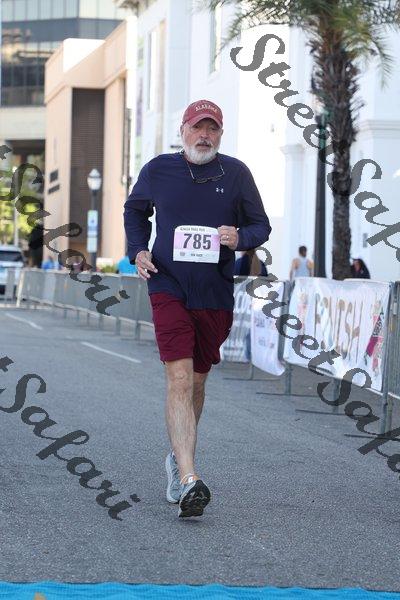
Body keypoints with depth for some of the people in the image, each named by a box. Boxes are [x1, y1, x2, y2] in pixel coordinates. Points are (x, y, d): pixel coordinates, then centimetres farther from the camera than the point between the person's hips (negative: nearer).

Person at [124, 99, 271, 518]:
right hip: (169, 288, -2)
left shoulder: (235, 173, 2)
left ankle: (178, 457, 40)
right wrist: (138, 250, 3)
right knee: (179, 379, -17)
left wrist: (241, 238, -14)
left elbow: (260, 225, 9)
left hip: (216, 294, 2)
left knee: (197, 381, 16)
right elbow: (135, 211, 20)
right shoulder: (157, 170, 2)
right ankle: (189, 482, -26)